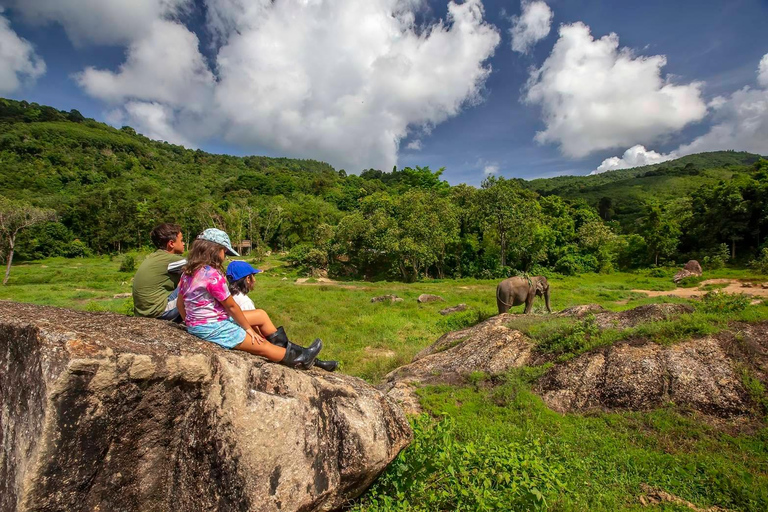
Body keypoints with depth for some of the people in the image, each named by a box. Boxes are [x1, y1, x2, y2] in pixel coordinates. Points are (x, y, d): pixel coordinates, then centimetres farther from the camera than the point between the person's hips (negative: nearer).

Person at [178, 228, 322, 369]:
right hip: (214, 328, -10)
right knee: (263, 346, 2)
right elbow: (231, 306, -16)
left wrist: (190, 323, 22)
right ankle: (300, 359, 17)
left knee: (261, 316, 16)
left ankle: (287, 348, 25)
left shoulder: (188, 272, 2)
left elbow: (180, 304, 10)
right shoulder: (213, 275, -24)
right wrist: (248, 328, -4)